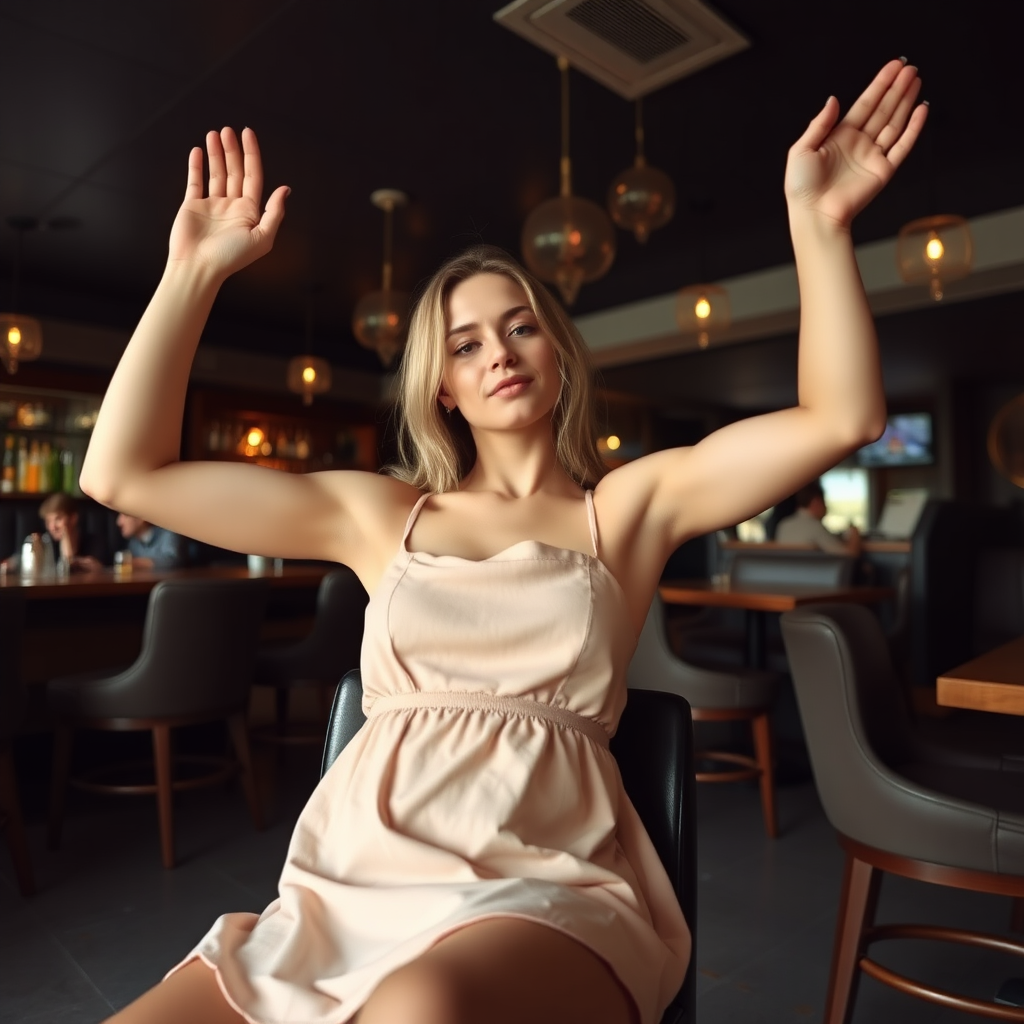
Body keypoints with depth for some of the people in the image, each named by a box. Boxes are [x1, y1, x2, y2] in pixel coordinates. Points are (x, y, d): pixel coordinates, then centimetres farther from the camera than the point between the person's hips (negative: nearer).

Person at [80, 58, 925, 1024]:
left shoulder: (627, 506, 9)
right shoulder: (382, 514, 11)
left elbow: (842, 416, 0)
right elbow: (123, 473, 9)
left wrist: (818, 220, -5)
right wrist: (193, 271, 6)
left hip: (544, 888, -1)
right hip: (345, 888, 3)